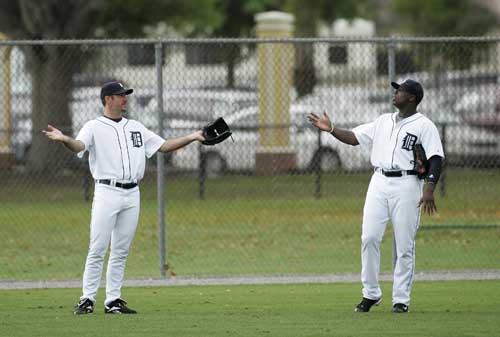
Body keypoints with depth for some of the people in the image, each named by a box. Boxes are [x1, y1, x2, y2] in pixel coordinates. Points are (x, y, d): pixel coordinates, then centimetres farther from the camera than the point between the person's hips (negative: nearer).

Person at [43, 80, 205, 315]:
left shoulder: (136, 128, 18)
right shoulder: (94, 127, 1)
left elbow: (164, 146, 19)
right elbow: (79, 146, -18)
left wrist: (192, 137, 9)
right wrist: (64, 139, -40)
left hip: (132, 194, 5)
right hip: (107, 192, -5)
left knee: (121, 251, 6)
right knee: (98, 249, -8)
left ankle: (113, 300, 10)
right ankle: (87, 300, -5)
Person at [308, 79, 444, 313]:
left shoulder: (424, 125, 0)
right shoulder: (383, 121, 18)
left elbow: (436, 158, -8)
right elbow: (353, 138, 18)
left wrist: (429, 188, -20)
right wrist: (331, 130, 4)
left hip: (406, 184, -5)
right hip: (379, 183, 5)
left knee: (404, 245, -3)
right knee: (369, 237, -4)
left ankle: (401, 299, 3)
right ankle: (371, 294, 5)